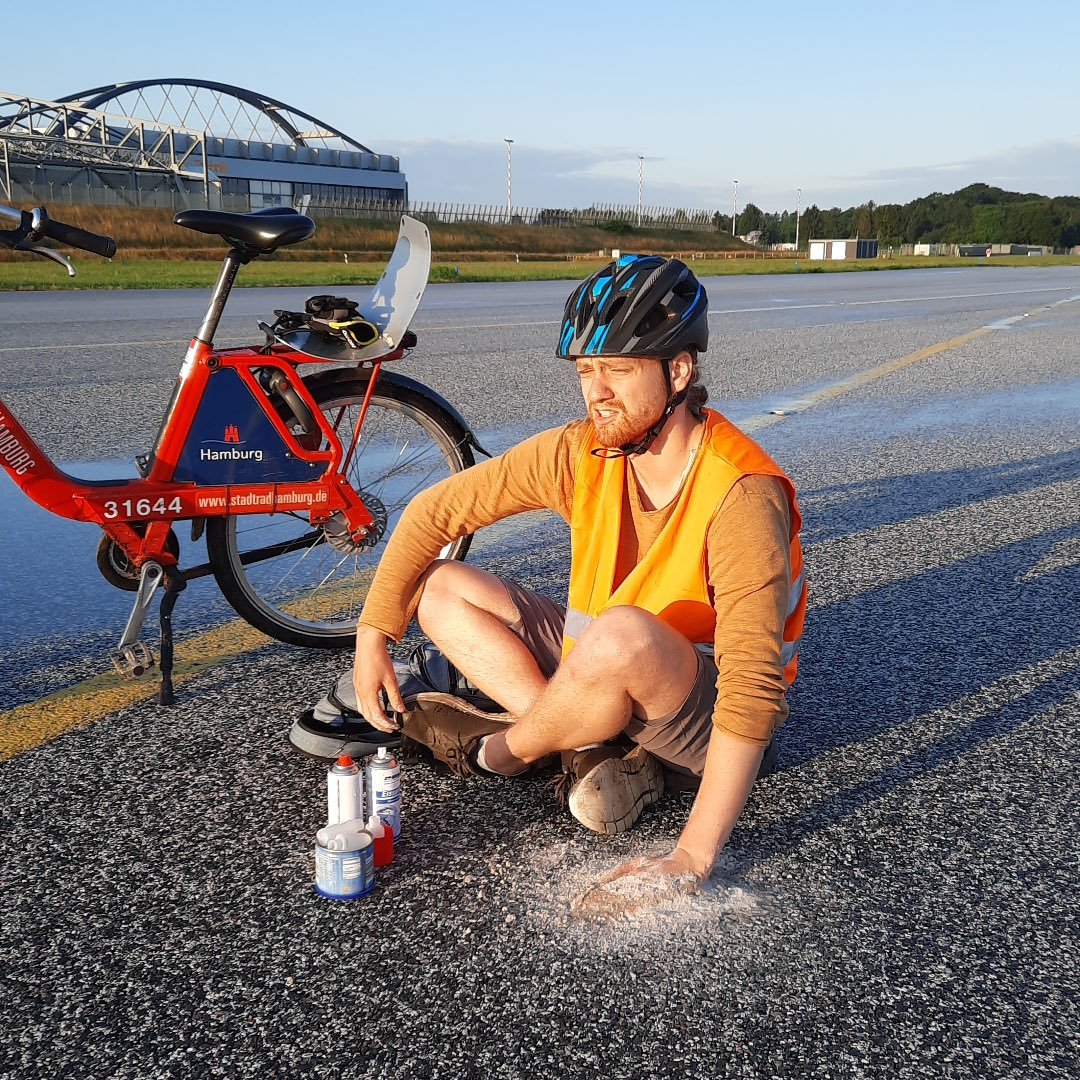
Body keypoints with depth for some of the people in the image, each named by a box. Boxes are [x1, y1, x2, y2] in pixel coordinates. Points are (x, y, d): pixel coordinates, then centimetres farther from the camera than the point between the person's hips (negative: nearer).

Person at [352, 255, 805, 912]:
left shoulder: (741, 495, -28)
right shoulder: (581, 453, -11)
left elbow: (754, 684, -34)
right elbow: (436, 511, -2)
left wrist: (693, 857, -37)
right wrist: (373, 635, -8)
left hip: (708, 710, -6)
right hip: (608, 676, 6)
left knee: (620, 635, -39)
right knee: (440, 588, -3)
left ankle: (500, 751, -8)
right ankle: (602, 747, -13)